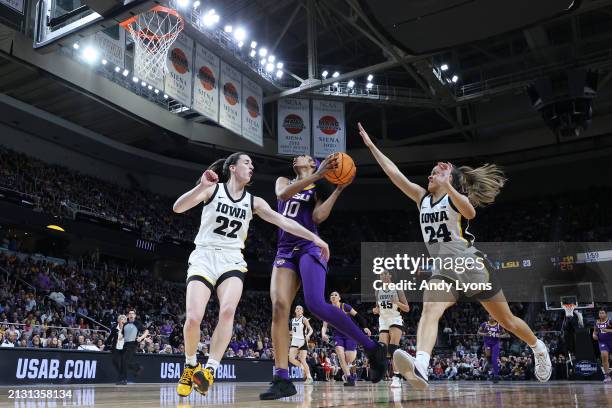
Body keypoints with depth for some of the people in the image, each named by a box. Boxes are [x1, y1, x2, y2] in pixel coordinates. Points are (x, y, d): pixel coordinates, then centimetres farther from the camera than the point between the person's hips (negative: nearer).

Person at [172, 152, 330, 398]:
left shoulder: (253, 202, 9)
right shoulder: (213, 189, 0)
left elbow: (283, 221, 1)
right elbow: (178, 208, -12)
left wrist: (314, 237, -10)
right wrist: (201, 187, -29)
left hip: (231, 261, 2)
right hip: (203, 258, -2)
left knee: (227, 311, -26)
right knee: (193, 318, -15)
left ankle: (210, 370, -23)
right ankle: (190, 365, 12)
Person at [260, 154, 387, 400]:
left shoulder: (317, 189, 13)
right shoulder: (283, 181, 21)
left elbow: (318, 217, -5)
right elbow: (282, 194, -5)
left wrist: (339, 189, -9)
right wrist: (316, 176, -14)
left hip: (309, 249, -4)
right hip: (285, 252, 4)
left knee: (316, 304, -24)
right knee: (279, 307, -15)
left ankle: (372, 348, -13)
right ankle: (282, 379, -16)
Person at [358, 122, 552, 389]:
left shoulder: (455, 196, -7)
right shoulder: (422, 197, 9)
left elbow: (470, 212, -31)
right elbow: (395, 174, 3)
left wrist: (447, 186, -44)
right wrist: (371, 146, -1)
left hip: (473, 267, -4)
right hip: (444, 271, 4)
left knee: (507, 320, 12)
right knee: (429, 311, -27)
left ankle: (538, 348, 43)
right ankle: (420, 368, -49)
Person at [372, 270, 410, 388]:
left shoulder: (397, 289, -2)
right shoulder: (378, 291, 11)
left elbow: (407, 309, -2)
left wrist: (397, 302, -21)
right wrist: (376, 310, -3)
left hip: (396, 320, -4)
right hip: (383, 322, 5)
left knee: (393, 347, -22)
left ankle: (396, 377, -24)